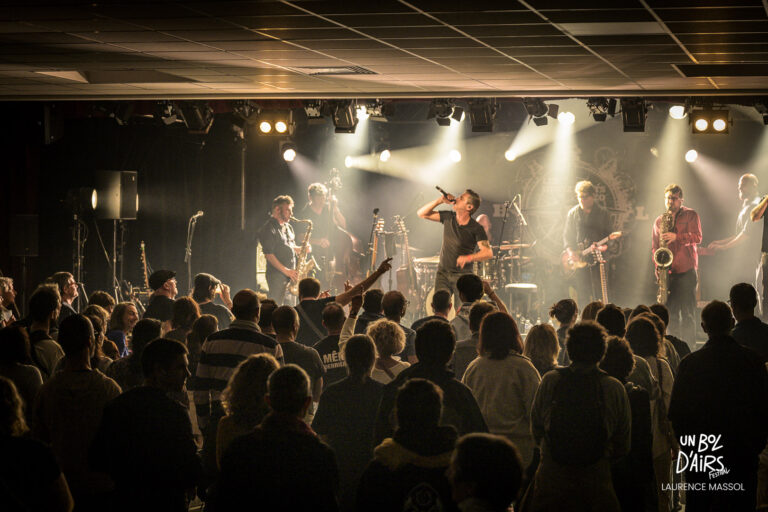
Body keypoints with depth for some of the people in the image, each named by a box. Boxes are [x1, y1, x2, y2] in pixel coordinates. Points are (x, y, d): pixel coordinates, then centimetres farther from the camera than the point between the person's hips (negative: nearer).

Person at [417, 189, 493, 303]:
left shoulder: (476, 228, -12)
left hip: (462, 276, -4)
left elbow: (488, 253, -18)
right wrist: (440, 200, -7)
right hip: (442, 273, 4)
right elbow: (422, 213, 5)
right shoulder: (448, 217, 3)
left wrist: (469, 257, -34)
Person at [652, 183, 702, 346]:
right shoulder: (659, 220, 16)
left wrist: (676, 237, -22)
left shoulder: (690, 215, 4)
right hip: (667, 272, 4)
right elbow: (655, 246, 18)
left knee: (686, 313, -7)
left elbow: (697, 237, -9)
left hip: (687, 271, -4)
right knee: (671, 313, 4)